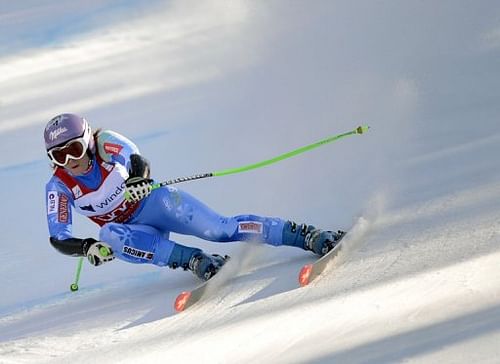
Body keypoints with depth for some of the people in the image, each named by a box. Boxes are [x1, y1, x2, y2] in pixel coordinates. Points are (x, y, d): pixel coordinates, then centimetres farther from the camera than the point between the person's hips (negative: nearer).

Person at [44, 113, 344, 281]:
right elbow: (58, 238, -13)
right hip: (137, 231, 2)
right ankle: (194, 261, -35)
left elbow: (137, 160, -32)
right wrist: (87, 247, -33)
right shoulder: (58, 187, -10)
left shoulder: (106, 144, -15)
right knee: (109, 234, -33)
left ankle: (307, 236, -22)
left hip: (155, 201, -2)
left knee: (218, 229, -23)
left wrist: (139, 176, -56)